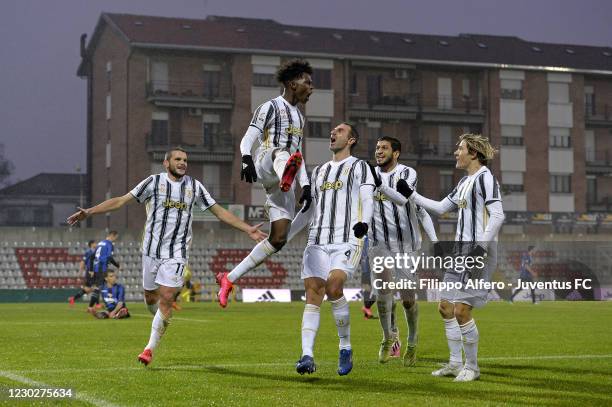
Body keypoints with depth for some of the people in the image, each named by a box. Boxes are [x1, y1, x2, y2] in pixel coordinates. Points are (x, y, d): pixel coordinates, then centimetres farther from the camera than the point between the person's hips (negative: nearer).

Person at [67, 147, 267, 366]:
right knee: (150, 297, 5)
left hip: (176, 253, 0)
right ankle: (162, 321, 38)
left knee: (166, 299, -10)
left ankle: (150, 348, -2)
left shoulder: (194, 186, 8)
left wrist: (248, 229, 7)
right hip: (151, 250, 0)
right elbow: (121, 201, 0)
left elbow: (219, 211, 13)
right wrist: (89, 212, -6)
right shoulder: (154, 182, 0)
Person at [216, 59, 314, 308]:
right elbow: (247, 140, -8)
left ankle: (229, 278, 7)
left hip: (282, 185, 7)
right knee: (281, 152, -42)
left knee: (278, 239, -3)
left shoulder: (299, 116, 27)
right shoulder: (271, 107, 3)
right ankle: (285, 174, -82)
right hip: (265, 168, -7)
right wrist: (246, 159, -29)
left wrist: (305, 185, 17)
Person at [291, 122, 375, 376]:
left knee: (333, 287, -22)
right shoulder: (319, 171, 24)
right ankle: (307, 356, -14)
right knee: (313, 293, -8)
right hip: (317, 240, 5)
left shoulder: (359, 167, 8)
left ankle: (345, 348, -5)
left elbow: (366, 200, -6)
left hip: (348, 240, -5)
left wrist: (364, 222, -26)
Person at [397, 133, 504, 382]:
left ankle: (472, 367, 2)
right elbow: (441, 207, 27)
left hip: (479, 251, -10)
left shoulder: (484, 178, -11)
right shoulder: (465, 182, 18)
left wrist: (481, 247, -24)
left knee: (461, 310, -12)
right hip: (461, 250, 10)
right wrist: (410, 195, 26)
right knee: (445, 307, 11)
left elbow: (497, 216, -19)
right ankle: (455, 363, 20)